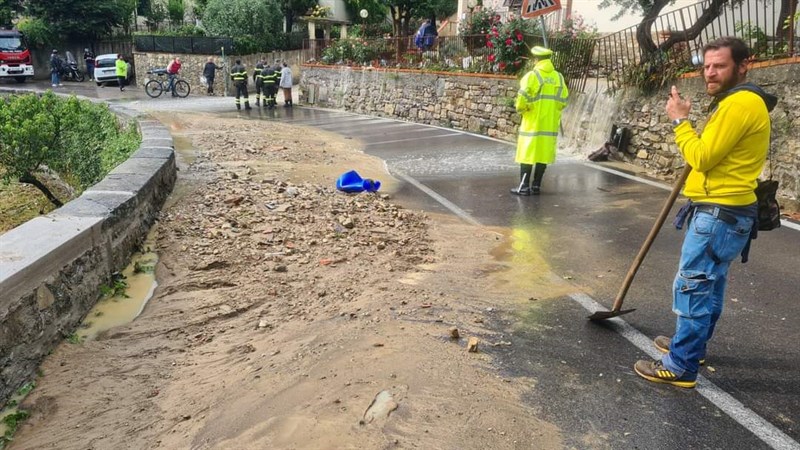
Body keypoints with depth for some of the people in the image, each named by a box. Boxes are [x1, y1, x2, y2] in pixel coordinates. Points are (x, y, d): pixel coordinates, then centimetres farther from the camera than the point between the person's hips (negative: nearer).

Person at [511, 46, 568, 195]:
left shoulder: (531, 76, -10)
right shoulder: (558, 77, 5)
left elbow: (522, 100, -15)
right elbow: (563, 101, 6)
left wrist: (520, 108, 5)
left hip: (533, 123, -4)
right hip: (550, 124, 5)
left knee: (527, 154, 1)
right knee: (544, 154, 9)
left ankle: (524, 186, 2)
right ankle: (536, 185, 13)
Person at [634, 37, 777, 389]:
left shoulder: (740, 102, -18)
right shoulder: (738, 101, 17)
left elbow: (701, 158, -20)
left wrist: (680, 120, -9)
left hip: (719, 213, -11)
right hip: (723, 211, 11)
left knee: (693, 287, -8)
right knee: (709, 285, 20)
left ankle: (681, 367, -1)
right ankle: (691, 345, 34)